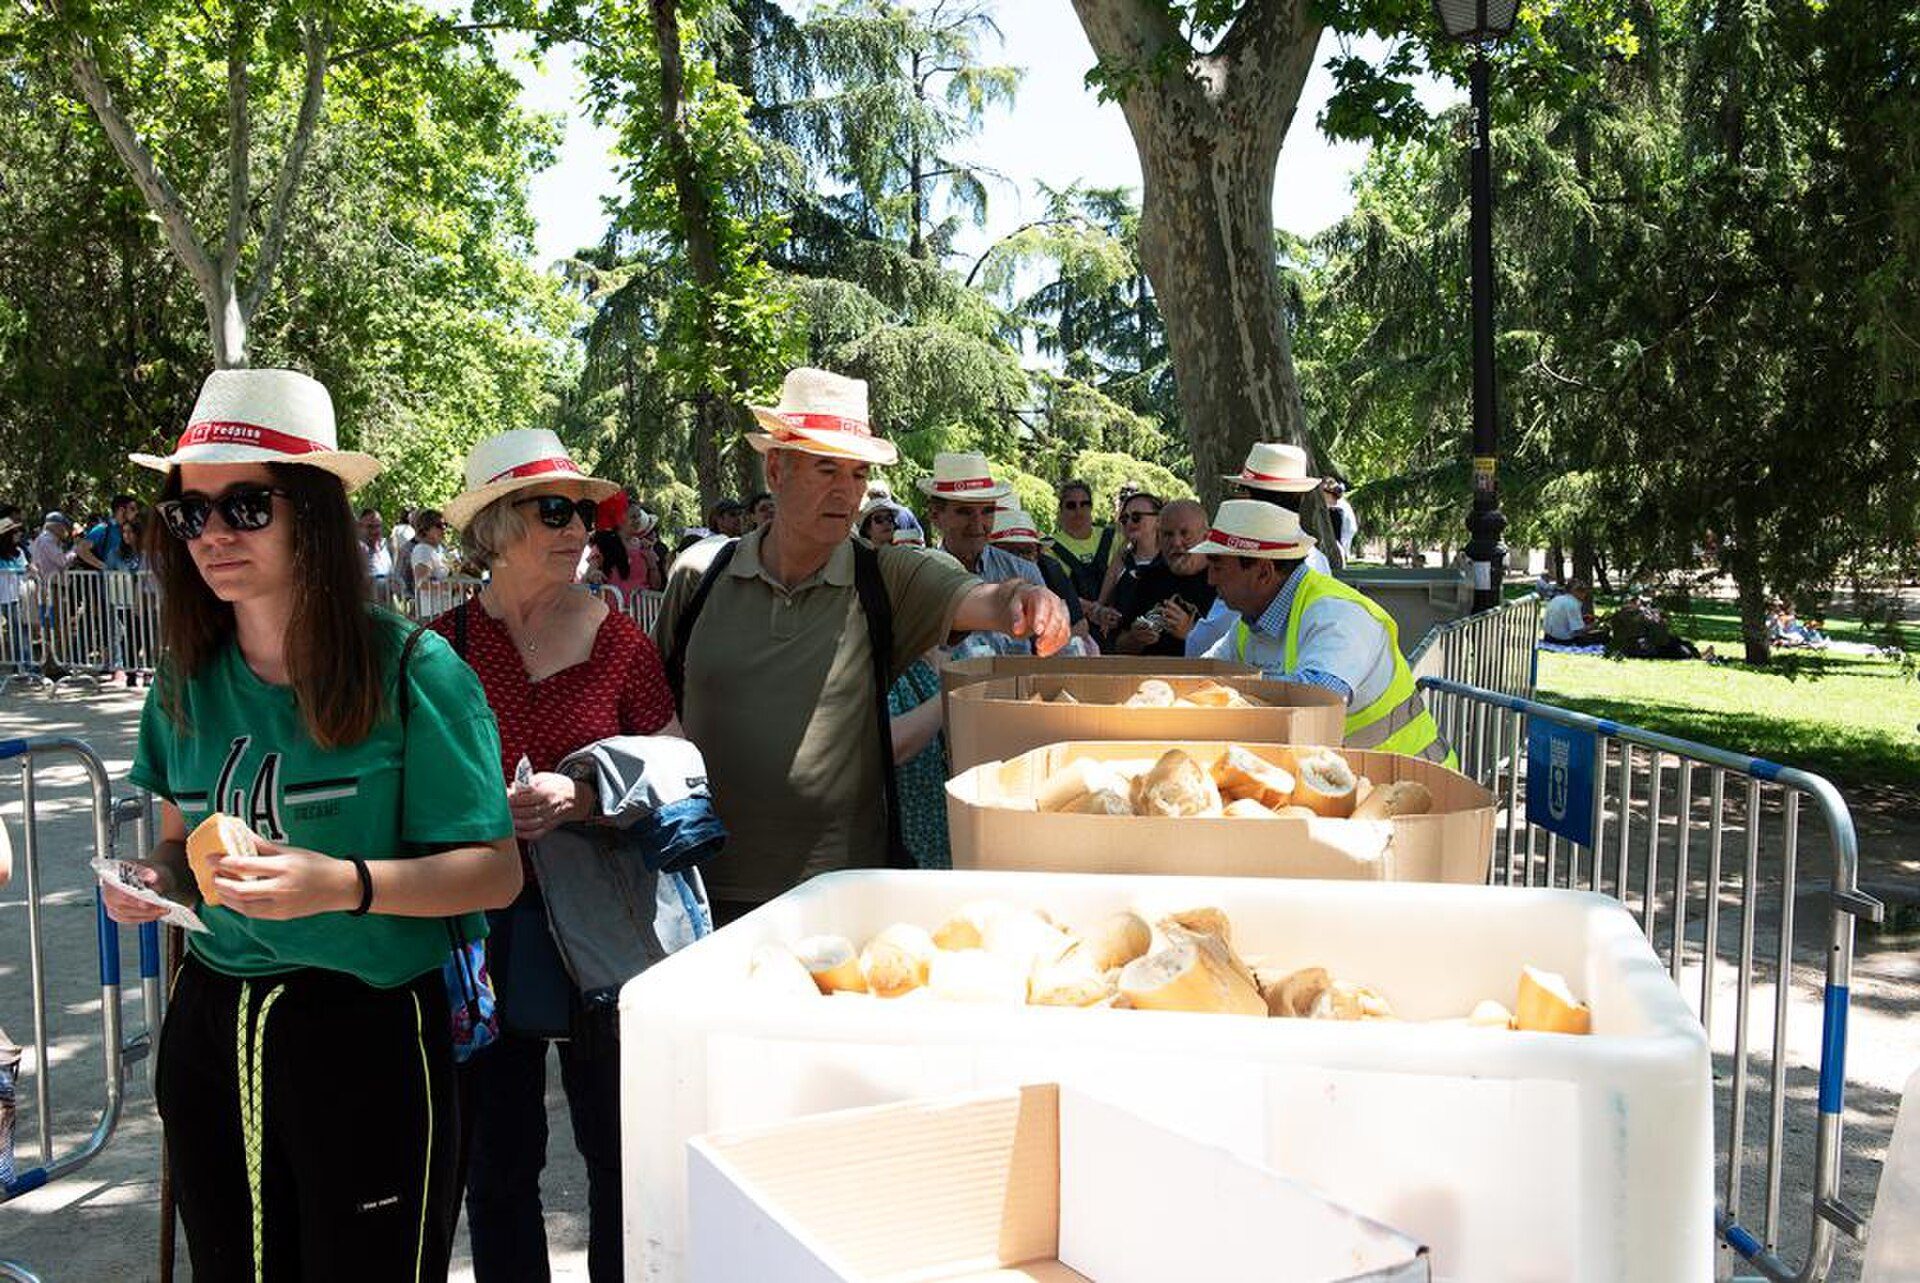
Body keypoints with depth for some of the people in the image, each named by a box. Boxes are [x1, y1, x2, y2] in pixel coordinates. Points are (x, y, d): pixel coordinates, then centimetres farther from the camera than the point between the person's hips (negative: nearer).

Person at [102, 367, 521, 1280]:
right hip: (210, 1029, 5)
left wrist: (344, 884, -29)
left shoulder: (411, 671, -14)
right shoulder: (188, 682, 3)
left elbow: (496, 873, -14)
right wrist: (160, 878, -6)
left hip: (368, 1033, -5)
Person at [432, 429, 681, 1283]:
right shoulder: (439, 647, -1)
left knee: (618, 1149, 9)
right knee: (497, 1161, 13)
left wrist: (580, 797, -17)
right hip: (482, 920, 1)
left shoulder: (617, 640, -2)